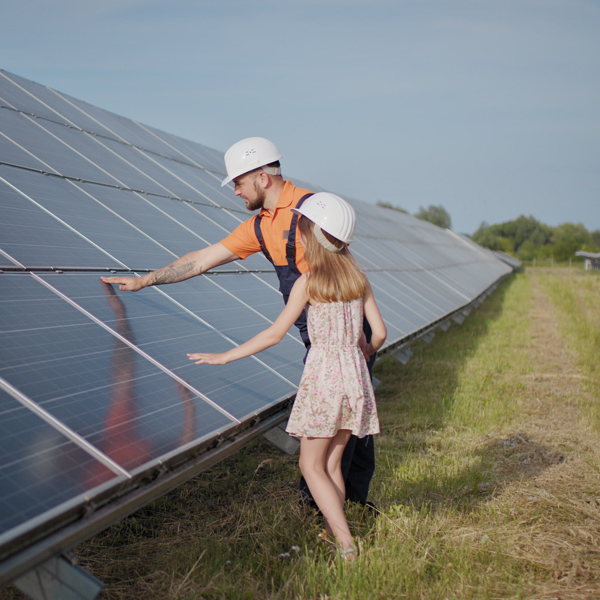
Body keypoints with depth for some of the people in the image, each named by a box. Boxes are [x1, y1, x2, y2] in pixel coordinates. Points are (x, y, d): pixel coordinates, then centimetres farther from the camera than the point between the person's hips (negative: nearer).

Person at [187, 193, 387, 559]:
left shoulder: (308, 282, -8)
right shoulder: (357, 278, 6)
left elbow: (275, 334, -10)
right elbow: (379, 332, 5)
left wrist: (225, 356, -5)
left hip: (323, 375, -6)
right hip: (355, 374, 6)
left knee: (312, 466, 3)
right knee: (332, 463, 15)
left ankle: (346, 545, -4)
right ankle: (335, 535, 18)